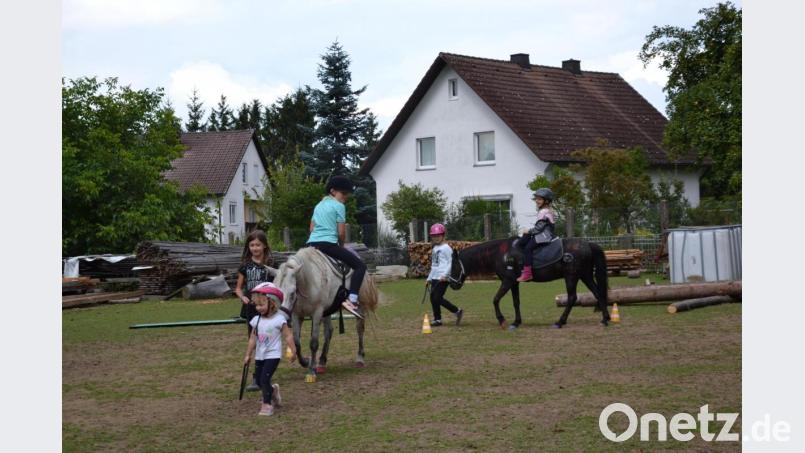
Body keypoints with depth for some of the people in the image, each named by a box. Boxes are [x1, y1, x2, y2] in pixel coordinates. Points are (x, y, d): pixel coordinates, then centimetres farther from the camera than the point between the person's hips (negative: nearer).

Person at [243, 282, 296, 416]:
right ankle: (273, 390, 38)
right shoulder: (256, 320, 3)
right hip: (260, 355, 6)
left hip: (273, 355, -6)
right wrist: (248, 355, 12)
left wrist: (293, 351, -8)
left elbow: (288, 336, -7)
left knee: (265, 379, -15)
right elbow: (253, 338, 10)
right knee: (259, 380, 10)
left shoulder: (279, 319, -12)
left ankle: (267, 404, -6)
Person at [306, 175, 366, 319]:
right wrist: (341, 246, 12)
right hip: (329, 244, -7)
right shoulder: (339, 206, 0)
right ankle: (352, 299, -22)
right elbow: (341, 233, -5)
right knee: (360, 265, -6)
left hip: (311, 243, 8)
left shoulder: (319, 205, 22)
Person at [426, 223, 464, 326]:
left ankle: (457, 311, -1)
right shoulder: (435, 248, 18)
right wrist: (429, 278, 26)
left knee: (438, 298, -13)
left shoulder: (446, 248, -8)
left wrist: (444, 275, -25)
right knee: (433, 298, 6)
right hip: (434, 278, 8)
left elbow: (450, 263, -14)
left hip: (443, 279, -8)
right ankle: (437, 319, 14)